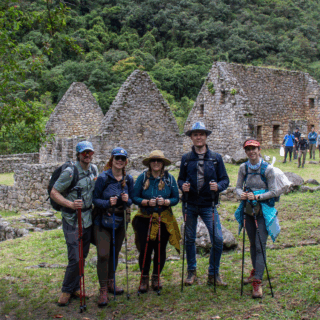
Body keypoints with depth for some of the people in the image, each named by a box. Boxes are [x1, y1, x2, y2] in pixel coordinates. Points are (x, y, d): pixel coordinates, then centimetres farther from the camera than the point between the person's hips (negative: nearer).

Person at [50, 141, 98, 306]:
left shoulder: (94, 169, 5)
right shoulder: (70, 172, -15)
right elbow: (54, 193, -14)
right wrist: (70, 204, -27)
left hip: (88, 218, 7)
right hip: (72, 220, -6)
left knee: (83, 256, 13)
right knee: (75, 258, -7)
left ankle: (75, 288, 28)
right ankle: (67, 290, 12)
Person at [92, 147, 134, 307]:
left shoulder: (128, 179, 2)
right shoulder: (103, 178, -10)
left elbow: (131, 200, 10)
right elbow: (95, 199, -8)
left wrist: (127, 200, -13)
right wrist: (107, 202, -25)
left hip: (120, 222, 4)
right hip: (103, 222, -4)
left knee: (115, 253, 13)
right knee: (103, 255, -10)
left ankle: (111, 283, 31)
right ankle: (103, 290, 0)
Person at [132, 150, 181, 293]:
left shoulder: (169, 178, 2)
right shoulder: (142, 177, -1)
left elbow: (176, 198, 3)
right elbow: (135, 197, -2)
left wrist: (165, 202, -16)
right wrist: (147, 202, -19)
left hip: (164, 219, 1)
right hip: (145, 218, -1)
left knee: (160, 249, 5)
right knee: (145, 249, -4)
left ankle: (156, 278, 24)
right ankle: (144, 279, 14)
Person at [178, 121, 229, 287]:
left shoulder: (216, 158, 4)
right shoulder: (186, 158, 7)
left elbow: (225, 179, 3)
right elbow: (181, 179, 11)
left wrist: (218, 186, -17)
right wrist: (182, 186, -11)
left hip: (209, 205, -1)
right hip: (190, 205, 1)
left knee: (218, 240, -7)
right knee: (189, 239, 9)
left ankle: (213, 274, 12)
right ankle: (191, 272, 28)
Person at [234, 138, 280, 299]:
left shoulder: (267, 169, -9)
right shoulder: (243, 168, 3)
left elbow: (273, 192, -7)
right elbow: (238, 187, 8)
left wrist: (257, 197, -20)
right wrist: (241, 194, -15)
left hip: (263, 210, -4)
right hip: (248, 209, 4)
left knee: (260, 245, -9)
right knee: (252, 243, 16)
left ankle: (257, 281, -7)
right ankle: (256, 271, 36)